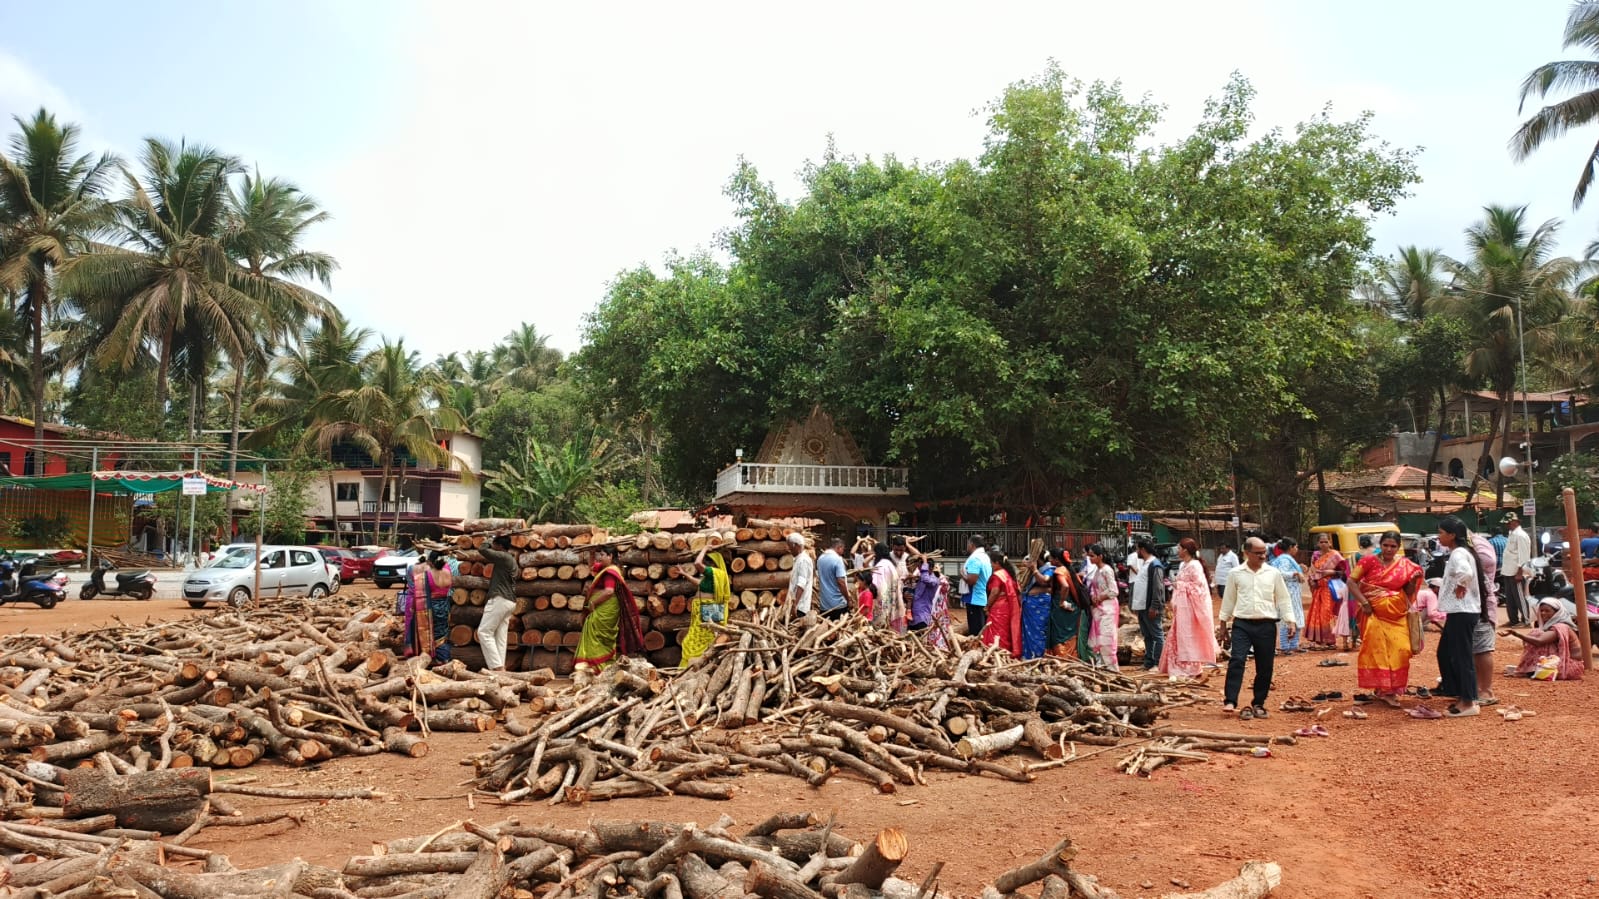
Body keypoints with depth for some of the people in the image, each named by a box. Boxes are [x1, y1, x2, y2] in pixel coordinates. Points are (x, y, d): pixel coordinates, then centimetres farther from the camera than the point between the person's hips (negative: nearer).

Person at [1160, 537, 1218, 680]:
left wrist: (1179, 585, -15)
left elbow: (1198, 586, -18)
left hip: (1189, 607, -9)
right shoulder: (1183, 565, 14)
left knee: (1188, 636, -4)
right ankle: (1181, 668, 16)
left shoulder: (1195, 565, -13)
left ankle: (1192, 668, 3)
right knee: (1178, 636, 10)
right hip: (1181, 606, 9)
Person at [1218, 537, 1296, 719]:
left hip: (1266, 625, 1)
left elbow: (1283, 599, 9)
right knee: (1236, 660, -15)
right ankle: (1230, 701, -16)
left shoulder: (1274, 573, 4)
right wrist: (1224, 621, 14)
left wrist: (1290, 620, 2)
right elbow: (1229, 599, 12)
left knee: (1265, 667, 7)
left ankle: (1258, 704, 21)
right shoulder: (1236, 574, 3)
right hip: (1242, 624, -1)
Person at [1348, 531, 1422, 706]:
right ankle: (1381, 688, 9)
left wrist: (1413, 580, -10)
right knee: (1377, 651, -1)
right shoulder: (1369, 561, -3)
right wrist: (1363, 602, -13)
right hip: (1375, 614, -2)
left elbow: (1409, 592, 10)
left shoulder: (1405, 565, 5)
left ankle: (1391, 689, 7)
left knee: (1399, 651, -4)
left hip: (1398, 616, 2)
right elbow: (1351, 581, -4)